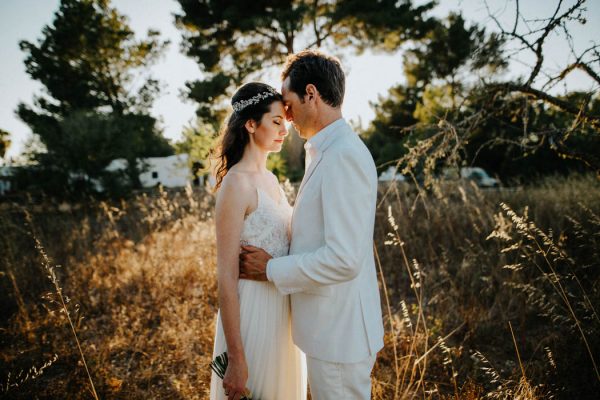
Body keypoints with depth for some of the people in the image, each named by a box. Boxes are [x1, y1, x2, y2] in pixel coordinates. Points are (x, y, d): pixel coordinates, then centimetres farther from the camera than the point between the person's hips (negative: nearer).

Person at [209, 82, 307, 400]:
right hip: (253, 312, -8)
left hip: (283, 311, 8)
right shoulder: (236, 183, -18)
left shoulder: (270, 179, 8)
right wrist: (236, 359, -20)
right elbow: (226, 276, -19)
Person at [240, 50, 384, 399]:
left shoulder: (345, 156, -22)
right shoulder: (328, 151, 10)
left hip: (339, 333, -9)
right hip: (330, 328, 9)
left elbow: (344, 259, -26)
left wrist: (271, 269, -15)